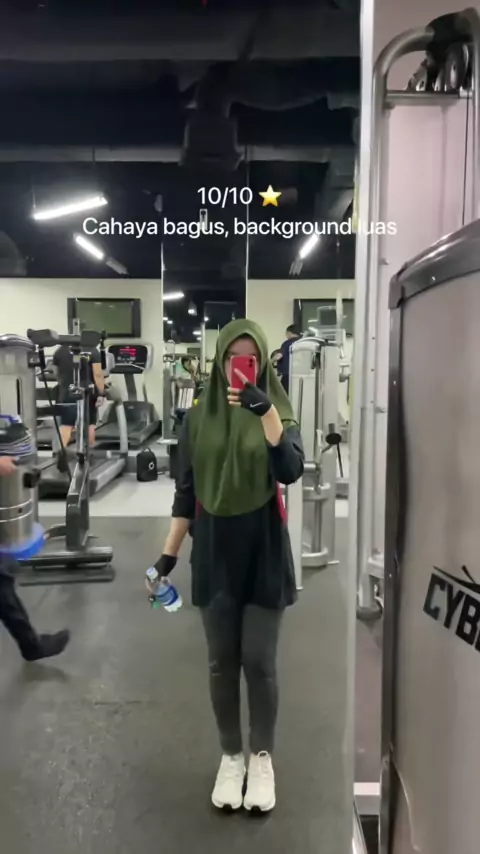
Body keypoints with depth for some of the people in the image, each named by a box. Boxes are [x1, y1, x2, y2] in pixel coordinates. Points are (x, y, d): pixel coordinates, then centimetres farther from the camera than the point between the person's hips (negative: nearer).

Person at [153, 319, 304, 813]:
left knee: (259, 662, 5)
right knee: (222, 662, 11)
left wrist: (267, 412, -30)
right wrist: (169, 552, 0)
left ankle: (262, 757, 28)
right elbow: (185, 490, 3)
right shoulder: (199, 415, 0)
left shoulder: (277, 409, -3)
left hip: (264, 549, -1)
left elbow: (291, 471, -19)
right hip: (214, 549, 1)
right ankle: (230, 757, 31)